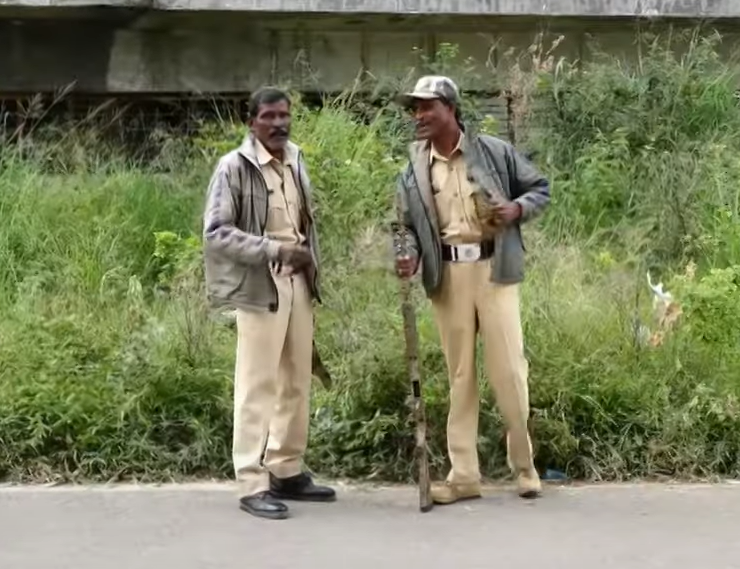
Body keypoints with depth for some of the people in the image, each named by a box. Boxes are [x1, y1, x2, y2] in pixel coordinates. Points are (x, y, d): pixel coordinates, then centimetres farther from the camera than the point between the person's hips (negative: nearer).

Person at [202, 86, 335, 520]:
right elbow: (215, 232, -16)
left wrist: (309, 260, 8)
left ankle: (287, 472, 23)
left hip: (298, 283, 7)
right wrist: (272, 249, -22)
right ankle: (253, 484, 1)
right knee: (257, 386, -4)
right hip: (260, 288, -7)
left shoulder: (296, 161, 11)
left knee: (296, 384, 12)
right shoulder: (235, 167, -10)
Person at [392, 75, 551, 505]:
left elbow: (541, 188, 9)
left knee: (509, 368, -2)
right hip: (448, 275, 3)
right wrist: (409, 255, -10)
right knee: (459, 374, 7)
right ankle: (464, 474, 12)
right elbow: (408, 226, 10)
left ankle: (525, 466, 13)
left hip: (492, 269, -2)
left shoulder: (495, 152, 0)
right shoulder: (414, 172, 7)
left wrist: (518, 208, -11)